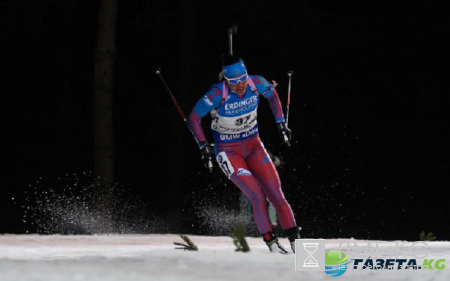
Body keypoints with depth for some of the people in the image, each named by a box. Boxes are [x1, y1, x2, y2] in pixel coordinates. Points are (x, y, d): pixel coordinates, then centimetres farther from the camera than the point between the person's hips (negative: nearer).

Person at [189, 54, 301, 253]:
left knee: (275, 193, -6)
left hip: (253, 145, 4)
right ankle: (270, 241, -6)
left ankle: (294, 237, -1)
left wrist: (280, 122, 6)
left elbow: (272, 95, 10)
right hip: (228, 152, -4)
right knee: (257, 196, -17)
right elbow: (194, 117, -14)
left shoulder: (256, 84, -14)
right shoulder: (218, 94, -26)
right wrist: (204, 146, -17)